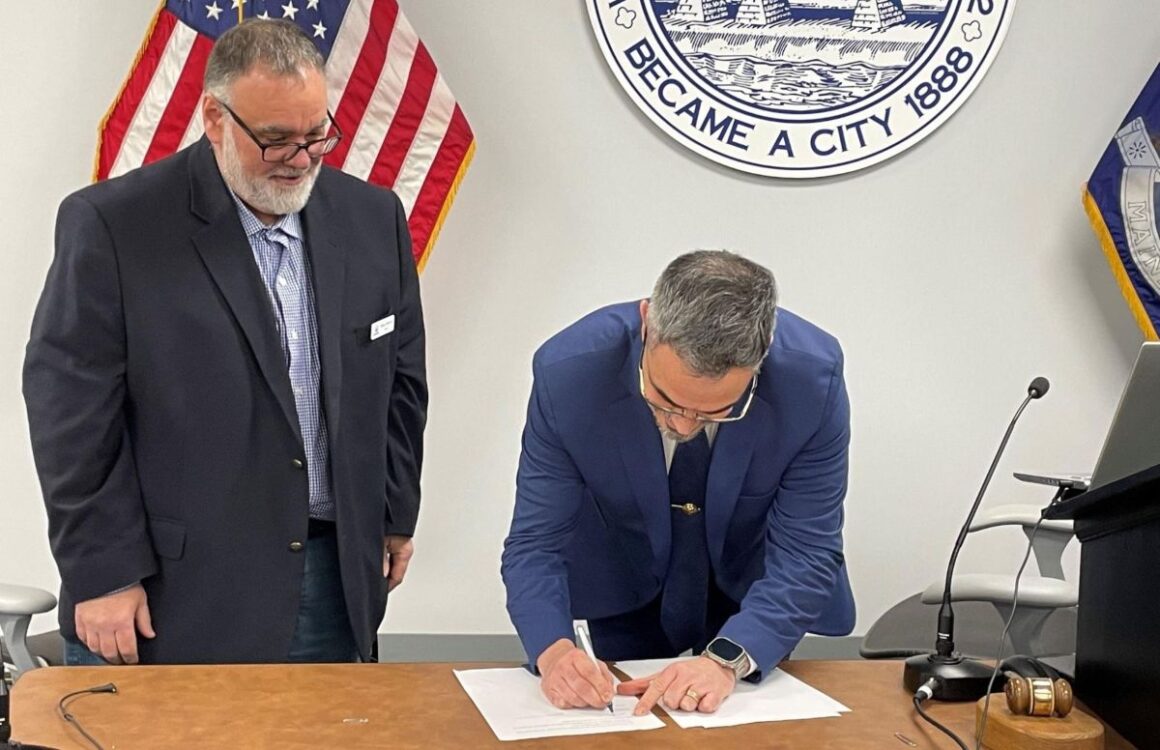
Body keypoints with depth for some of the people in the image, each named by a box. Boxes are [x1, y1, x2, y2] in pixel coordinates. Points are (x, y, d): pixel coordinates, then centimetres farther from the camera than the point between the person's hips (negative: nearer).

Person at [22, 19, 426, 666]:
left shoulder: (372, 218, 5)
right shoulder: (111, 225, -9)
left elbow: (399, 382, 13)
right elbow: (72, 412, -9)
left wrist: (396, 515, 12)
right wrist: (103, 575, -10)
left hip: (335, 582, 4)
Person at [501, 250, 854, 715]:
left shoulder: (812, 378, -32)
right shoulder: (568, 373, -32)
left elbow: (805, 554, -26)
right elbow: (535, 542, -24)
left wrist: (728, 659, -42)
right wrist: (553, 650, -42)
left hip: (751, 593, 0)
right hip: (624, 594, 0)